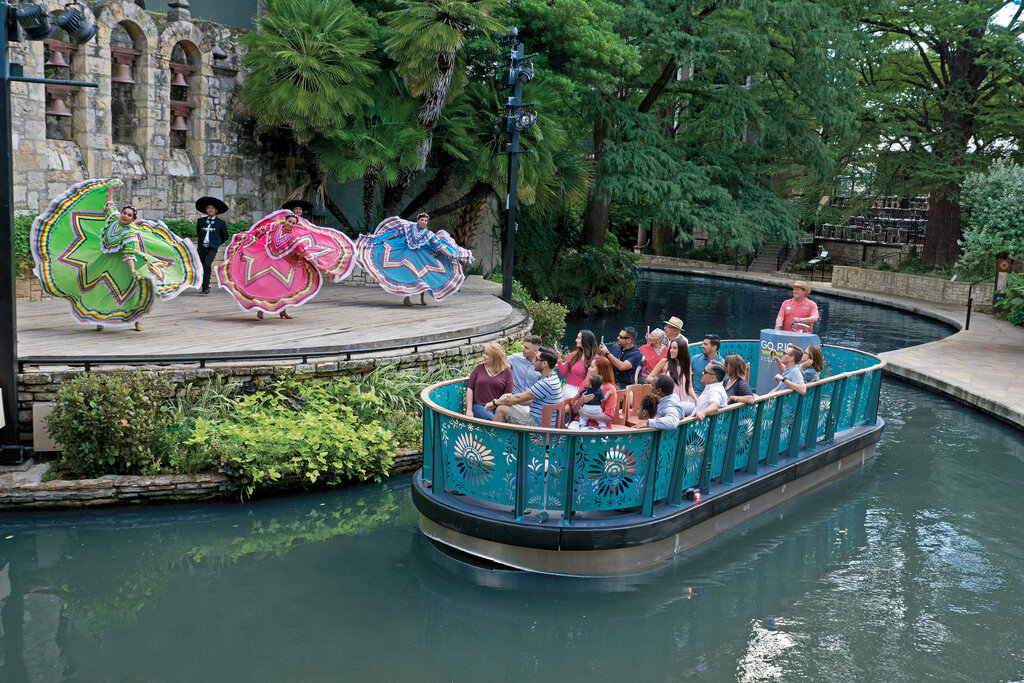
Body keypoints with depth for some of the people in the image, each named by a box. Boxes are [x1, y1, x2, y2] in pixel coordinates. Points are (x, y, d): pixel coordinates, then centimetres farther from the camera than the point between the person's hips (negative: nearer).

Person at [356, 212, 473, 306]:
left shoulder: (429, 234, -4)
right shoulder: (408, 227, -4)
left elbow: (438, 245, -5)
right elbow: (397, 234, 10)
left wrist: (448, 254, -13)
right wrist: (386, 240, 18)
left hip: (421, 255, 1)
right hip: (407, 254, -1)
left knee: (424, 275, -4)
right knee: (407, 274, -11)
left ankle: (422, 298, 12)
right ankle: (406, 298, -3)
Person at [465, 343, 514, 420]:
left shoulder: (507, 371, 8)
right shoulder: (479, 367, 12)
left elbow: (507, 394, 5)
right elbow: (470, 388, 9)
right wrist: (469, 410, 0)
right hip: (478, 405, 0)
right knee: (492, 419, -32)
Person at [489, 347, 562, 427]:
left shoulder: (547, 383, -25)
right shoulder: (553, 378, 9)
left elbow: (519, 398, -18)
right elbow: (531, 400, 11)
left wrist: (495, 402, -6)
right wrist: (510, 397, -4)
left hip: (538, 425, -10)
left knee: (501, 409, -9)